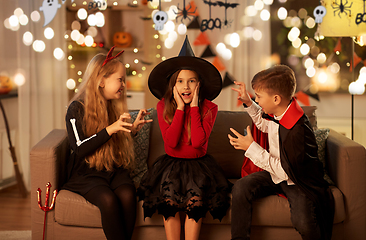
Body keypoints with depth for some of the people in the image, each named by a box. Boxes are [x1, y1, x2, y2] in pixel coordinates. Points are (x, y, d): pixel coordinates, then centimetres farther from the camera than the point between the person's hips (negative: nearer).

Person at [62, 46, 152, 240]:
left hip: (115, 169, 4)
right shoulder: (77, 108, -6)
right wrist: (110, 129, -22)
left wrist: (132, 128, 4)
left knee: (127, 195, -29)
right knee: (108, 199, -33)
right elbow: (80, 149, -16)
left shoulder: (115, 107, 12)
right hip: (87, 172, -4)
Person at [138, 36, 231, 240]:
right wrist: (180, 108, -16)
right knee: (169, 197, -28)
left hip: (198, 163, -1)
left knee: (195, 197, -29)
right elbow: (171, 142, -16)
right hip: (172, 163, 1)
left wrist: (194, 106, -17)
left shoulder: (209, 108, -6)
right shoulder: (164, 106, -2)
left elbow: (197, 142, -21)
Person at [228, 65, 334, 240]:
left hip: (298, 181, -8)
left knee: (302, 222, -31)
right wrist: (248, 102, 9)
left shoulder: (297, 130, -30)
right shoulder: (278, 112, -6)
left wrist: (251, 147, -22)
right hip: (275, 173, 8)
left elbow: (285, 171, -25)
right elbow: (265, 124, 22)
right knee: (240, 188, -16)